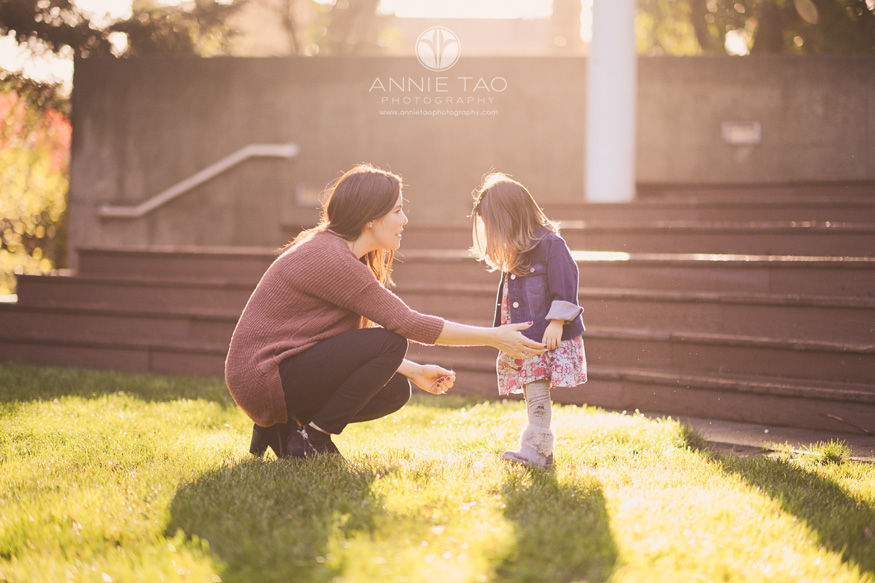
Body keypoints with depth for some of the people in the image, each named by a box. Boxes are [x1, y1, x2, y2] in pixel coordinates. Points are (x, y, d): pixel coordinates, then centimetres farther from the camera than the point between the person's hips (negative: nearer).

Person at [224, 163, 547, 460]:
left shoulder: (338, 252, 12)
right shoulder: (331, 259, -20)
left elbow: (353, 339, 19)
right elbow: (408, 323, -19)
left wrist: (415, 371, 14)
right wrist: (493, 337, -14)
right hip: (261, 377, -10)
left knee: (395, 390, 5)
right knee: (389, 343, -19)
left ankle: (283, 429, 9)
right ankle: (310, 441, -10)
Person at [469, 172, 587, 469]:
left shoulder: (550, 243, -10)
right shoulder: (513, 256, 17)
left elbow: (564, 284, -14)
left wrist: (556, 322, -18)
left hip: (549, 337, -8)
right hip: (521, 340, 8)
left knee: (537, 393, -15)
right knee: (532, 396, 7)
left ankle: (535, 449, -16)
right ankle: (543, 453, 11)